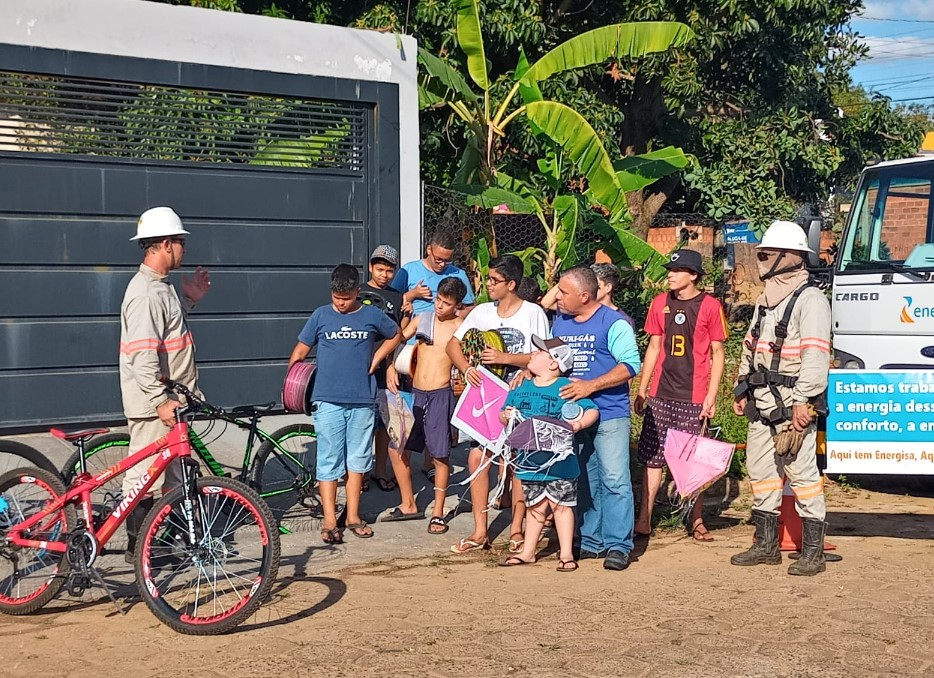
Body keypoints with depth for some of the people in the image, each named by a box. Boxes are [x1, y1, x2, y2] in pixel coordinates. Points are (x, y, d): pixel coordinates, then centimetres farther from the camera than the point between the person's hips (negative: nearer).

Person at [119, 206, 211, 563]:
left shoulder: (161, 286, 12)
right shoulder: (146, 293, -21)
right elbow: (142, 355, -26)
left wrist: (189, 299, 15)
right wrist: (161, 400, -26)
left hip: (169, 398, 11)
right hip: (152, 403, -11)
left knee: (173, 473, 18)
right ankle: (137, 547, 7)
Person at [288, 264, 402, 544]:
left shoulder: (372, 316, 4)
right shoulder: (321, 315, 2)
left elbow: (396, 335, 21)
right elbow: (300, 351, 8)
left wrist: (376, 358, 8)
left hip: (362, 400, 1)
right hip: (328, 401, -1)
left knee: (357, 460, 9)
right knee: (329, 462, -1)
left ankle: (353, 516, 20)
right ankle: (329, 521, 2)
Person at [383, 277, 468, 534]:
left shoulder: (461, 327, -1)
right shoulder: (421, 319, 8)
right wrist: (390, 367, -2)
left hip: (441, 396, -4)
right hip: (415, 394, 4)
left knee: (440, 456, 0)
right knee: (397, 450, 7)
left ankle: (438, 514, 13)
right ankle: (408, 505, 22)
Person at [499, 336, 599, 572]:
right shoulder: (520, 387, 6)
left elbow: (592, 411, -11)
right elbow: (504, 414, 12)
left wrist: (579, 423, -29)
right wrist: (506, 417, -11)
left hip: (559, 462, -4)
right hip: (529, 461, 4)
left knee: (561, 506, 7)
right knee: (535, 507, 15)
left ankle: (566, 553, 16)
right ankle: (528, 552, 25)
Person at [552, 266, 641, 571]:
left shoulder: (613, 323, -9)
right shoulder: (560, 322, 12)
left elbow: (631, 364, -16)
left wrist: (591, 386, -22)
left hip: (609, 414, -6)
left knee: (614, 479, -8)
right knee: (584, 481, 11)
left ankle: (618, 545, -3)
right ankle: (591, 541, 18)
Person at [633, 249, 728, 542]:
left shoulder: (710, 306, -3)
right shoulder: (660, 303, 9)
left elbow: (717, 353, -1)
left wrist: (711, 396, -8)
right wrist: (642, 390, 12)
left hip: (694, 397, -4)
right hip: (660, 395, 4)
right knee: (652, 457, 4)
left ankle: (696, 521, 15)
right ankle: (644, 520, 8)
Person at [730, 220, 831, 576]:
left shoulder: (810, 299, -10)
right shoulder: (765, 300, 19)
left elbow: (816, 354, -18)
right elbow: (750, 346, 24)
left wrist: (804, 400, -24)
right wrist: (742, 390, 18)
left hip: (793, 404, -9)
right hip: (761, 404, 9)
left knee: (802, 474, -6)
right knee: (760, 471, 13)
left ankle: (813, 552, 1)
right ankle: (766, 545, 23)